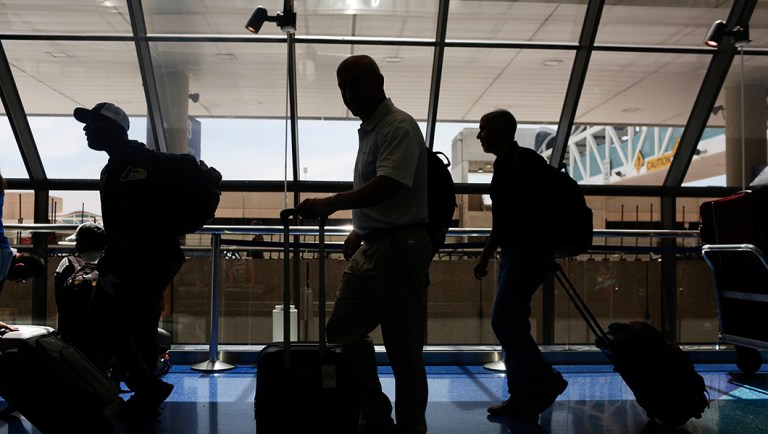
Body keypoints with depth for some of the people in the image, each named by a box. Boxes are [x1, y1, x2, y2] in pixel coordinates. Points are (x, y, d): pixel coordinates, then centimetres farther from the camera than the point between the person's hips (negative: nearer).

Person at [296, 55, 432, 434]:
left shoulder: (399, 126, -10)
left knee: (403, 350, -1)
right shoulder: (368, 130, 17)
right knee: (341, 332, 13)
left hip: (399, 247, -10)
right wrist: (359, 230, 16)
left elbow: (389, 185, -25)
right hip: (370, 247, 10)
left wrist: (332, 203, -35)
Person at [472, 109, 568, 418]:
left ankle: (547, 381, 3)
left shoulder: (525, 160, -9)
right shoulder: (502, 166, 18)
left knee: (504, 321, -12)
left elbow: (545, 207, -16)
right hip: (512, 254, 10)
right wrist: (485, 256, 21)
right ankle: (522, 398, 16)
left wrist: (545, 252, -21)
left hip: (528, 253, -10)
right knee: (511, 324, 9)